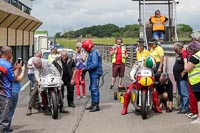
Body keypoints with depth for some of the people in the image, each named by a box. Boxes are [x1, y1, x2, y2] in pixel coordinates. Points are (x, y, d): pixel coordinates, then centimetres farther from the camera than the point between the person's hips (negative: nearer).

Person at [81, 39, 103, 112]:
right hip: (92, 73, 11)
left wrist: (86, 69, -19)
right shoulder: (91, 52, 16)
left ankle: (96, 106, -7)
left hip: (95, 73, -11)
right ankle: (93, 104, 25)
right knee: (92, 89, 16)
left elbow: (94, 64, -23)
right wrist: (85, 69, 8)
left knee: (95, 89, -10)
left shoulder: (94, 52, -16)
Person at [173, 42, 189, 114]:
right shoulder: (179, 55, 18)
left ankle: (185, 108, -7)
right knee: (181, 94, 16)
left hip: (182, 78, -11)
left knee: (184, 93, -9)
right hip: (178, 78, 11)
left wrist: (183, 73, -19)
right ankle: (182, 106, 24)